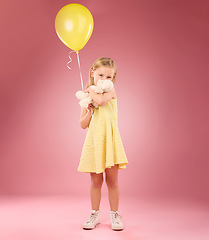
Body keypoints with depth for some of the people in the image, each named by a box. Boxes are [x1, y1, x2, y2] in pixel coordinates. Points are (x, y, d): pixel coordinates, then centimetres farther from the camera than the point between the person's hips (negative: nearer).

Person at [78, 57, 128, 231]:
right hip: (94, 139, 3)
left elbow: (101, 100, -24)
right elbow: (83, 124, 8)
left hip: (109, 139, -3)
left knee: (112, 179, 3)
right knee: (95, 180, 7)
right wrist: (90, 110, -8)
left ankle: (115, 214, 18)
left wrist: (90, 89, -6)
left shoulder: (110, 90, 1)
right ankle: (95, 214, 22)